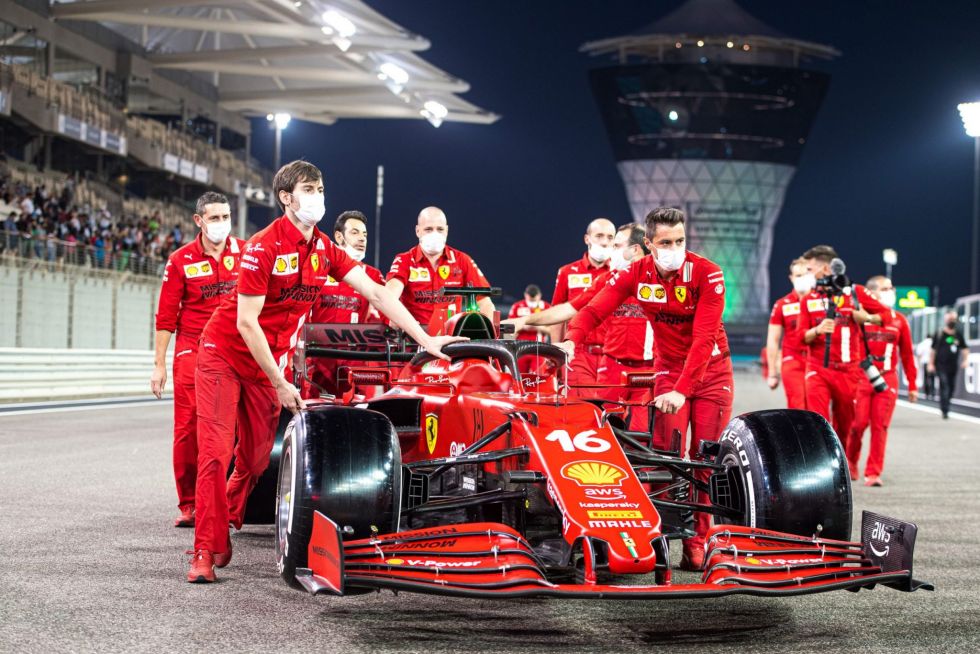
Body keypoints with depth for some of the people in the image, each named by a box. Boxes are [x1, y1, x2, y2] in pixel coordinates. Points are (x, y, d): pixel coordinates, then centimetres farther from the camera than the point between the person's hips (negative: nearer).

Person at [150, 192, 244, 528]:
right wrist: (159, 364, 1)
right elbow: (165, 316, 4)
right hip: (192, 350, -1)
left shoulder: (246, 253, 5)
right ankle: (188, 504, 3)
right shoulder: (182, 260, 2)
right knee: (187, 428, -5)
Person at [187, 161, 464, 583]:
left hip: (269, 362, 6)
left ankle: (226, 524, 25)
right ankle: (206, 550, -7)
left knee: (256, 457, 5)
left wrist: (425, 340, -11)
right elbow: (246, 323, -20)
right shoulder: (264, 247, -20)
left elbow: (376, 293, -3)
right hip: (225, 354, -6)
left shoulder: (323, 249, 0)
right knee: (215, 454, -10)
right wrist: (280, 384, -19)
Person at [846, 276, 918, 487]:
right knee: (858, 423, -3)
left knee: (880, 426, -2)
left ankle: (873, 472, 5)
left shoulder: (899, 321, 9)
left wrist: (912, 385, 14)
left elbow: (907, 354, 13)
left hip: (887, 379, 2)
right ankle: (850, 462, 22)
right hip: (860, 377, -2)